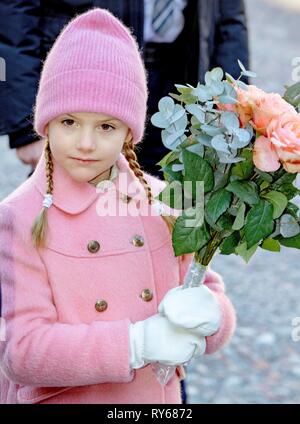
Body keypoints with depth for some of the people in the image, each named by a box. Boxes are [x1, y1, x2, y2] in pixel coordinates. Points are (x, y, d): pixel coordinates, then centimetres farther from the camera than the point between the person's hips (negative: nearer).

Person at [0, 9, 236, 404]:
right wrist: (138, 342, -29)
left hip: (159, 397, 3)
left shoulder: (163, 203, -4)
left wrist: (209, 314, -22)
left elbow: (210, 294, 1)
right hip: (59, 398, -3)